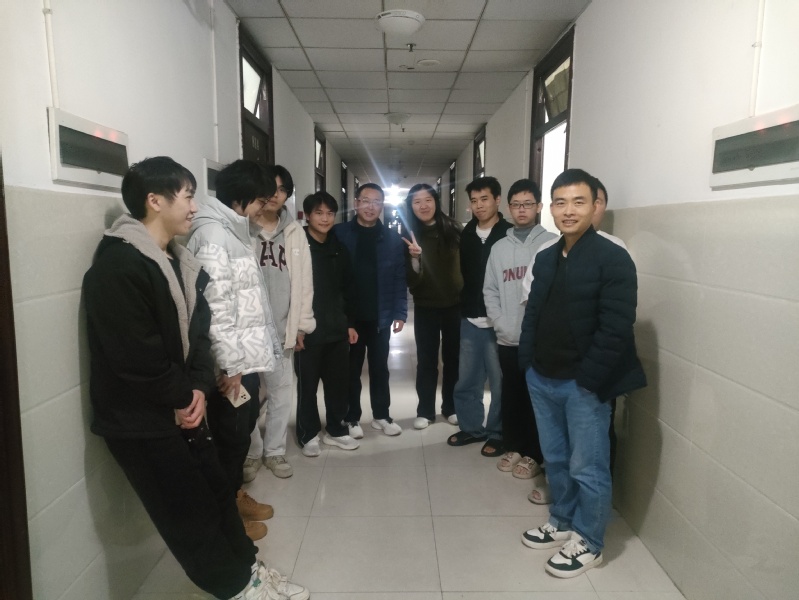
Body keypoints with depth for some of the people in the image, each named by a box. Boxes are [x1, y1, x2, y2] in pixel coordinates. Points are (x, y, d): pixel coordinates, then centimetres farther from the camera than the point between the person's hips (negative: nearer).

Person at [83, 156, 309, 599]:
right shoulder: (117, 265, -20)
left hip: (181, 408, 8)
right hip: (140, 419, -8)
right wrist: (183, 396, -11)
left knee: (216, 490, 16)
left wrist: (200, 387, -7)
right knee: (190, 512, 5)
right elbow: (137, 357, -24)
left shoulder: (179, 262, 8)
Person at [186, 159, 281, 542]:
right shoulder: (212, 234, -17)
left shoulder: (234, 231, 14)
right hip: (232, 363, -9)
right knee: (231, 435, 5)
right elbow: (215, 306, -23)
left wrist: (265, 343, 17)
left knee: (243, 429, 19)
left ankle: (236, 496, 37)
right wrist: (229, 365, -21)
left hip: (248, 356, 9)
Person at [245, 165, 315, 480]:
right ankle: (251, 452, 27)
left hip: (282, 328, 3)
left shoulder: (295, 232, 7)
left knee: (281, 393, 10)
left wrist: (302, 324, 5)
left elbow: (304, 279, 8)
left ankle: (274, 451, 27)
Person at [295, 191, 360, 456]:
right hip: (308, 330, -5)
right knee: (308, 385, 8)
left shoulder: (339, 248, 10)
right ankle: (309, 434, 23)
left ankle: (336, 429, 29)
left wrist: (350, 322, 12)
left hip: (337, 329, 5)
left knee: (338, 382, 12)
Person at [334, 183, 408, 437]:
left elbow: (399, 279, 2)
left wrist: (399, 312, -4)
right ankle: (352, 418, 25)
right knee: (351, 369, 11)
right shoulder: (339, 233, -3)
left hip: (380, 316, 1)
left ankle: (381, 415, 28)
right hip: (349, 315, -1)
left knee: (380, 367, 13)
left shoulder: (393, 239, 3)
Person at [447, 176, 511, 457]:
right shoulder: (467, 233, 9)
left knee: (499, 382, 6)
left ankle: (497, 434, 21)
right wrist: (465, 308, 10)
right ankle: (471, 427, 30)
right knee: (466, 381, 13)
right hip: (470, 319, 5)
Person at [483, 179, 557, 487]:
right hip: (507, 339, 4)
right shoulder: (499, 247, 9)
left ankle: (534, 455, 20)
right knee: (510, 397, 14)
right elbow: (490, 290, 10)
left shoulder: (552, 244, -4)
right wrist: (500, 322, -1)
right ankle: (513, 448, 30)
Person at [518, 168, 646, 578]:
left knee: (587, 469, 8)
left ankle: (588, 543, 27)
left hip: (583, 385, -6)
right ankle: (562, 523, 40)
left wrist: (586, 380, -17)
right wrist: (527, 362, 4)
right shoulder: (545, 259, 8)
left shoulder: (613, 259, -12)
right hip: (542, 379, 6)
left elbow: (615, 329, -17)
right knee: (555, 460, 20)